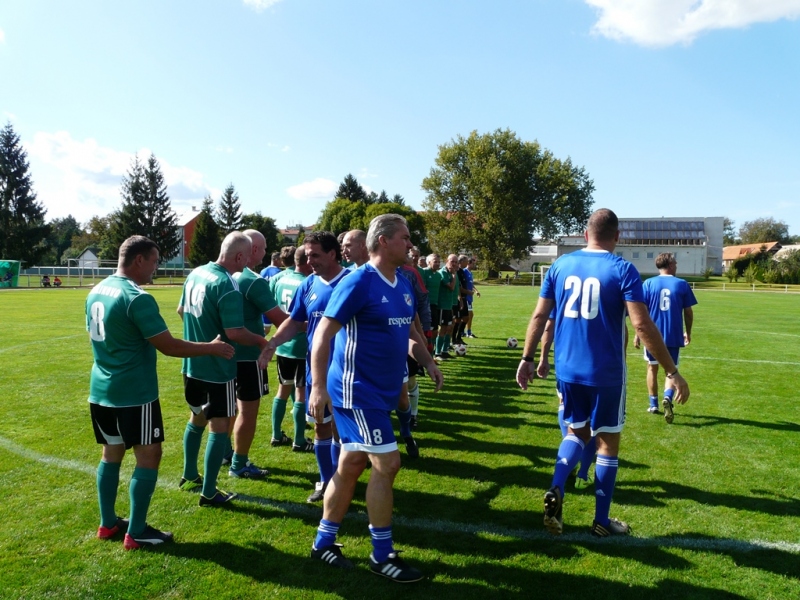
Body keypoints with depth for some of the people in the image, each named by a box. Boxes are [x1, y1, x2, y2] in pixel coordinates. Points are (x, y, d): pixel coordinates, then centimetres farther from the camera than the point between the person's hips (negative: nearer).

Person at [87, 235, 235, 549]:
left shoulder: (96, 292, 7)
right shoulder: (137, 298, -21)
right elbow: (169, 346, -20)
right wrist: (212, 348, -8)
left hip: (101, 390, 9)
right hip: (134, 394, -9)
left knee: (111, 454, 18)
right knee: (148, 457, 2)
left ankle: (108, 524, 29)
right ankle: (136, 533, 9)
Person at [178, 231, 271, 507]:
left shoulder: (195, 274, 4)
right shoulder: (227, 285, -23)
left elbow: (181, 310, 19)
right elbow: (234, 333, -26)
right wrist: (262, 340, -10)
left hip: (192, 364, 9)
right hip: (217, 368, -9)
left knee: (197, 419, 23)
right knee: (219, 427, 3)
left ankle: (190, 477, 38)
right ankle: (209, 493, 10)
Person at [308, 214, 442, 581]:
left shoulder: (403, 284, 9)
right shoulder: (358, 282, -16)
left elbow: (409, 330, 23)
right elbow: (323, 334, -18)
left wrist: (427, 361, 8)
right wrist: (318, 387, -22)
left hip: (380, 391, 8)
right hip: (358, 390, -8)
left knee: (351, 465, 15)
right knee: (387, 464, -6)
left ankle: (323, 543, 29)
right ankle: (381, 555, 11)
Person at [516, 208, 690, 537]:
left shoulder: (561, 265, 3)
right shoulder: (623, 270, -9)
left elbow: (539, 316, 4)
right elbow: (642, 325, -17)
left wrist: (527, 358, 13)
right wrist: (672, 372, -11)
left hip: (567, 368, 4)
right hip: (606, 372, -3)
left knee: (577, 431, 22)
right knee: (607, 441, 12)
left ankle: (555, 491, 1)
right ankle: (602, 521, 23)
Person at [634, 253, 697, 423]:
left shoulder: (649, 283, -2)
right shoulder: (682, 284, -1)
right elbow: (688, 312, 2)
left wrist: (637, 334, 2)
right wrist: (688, 332, 17)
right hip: (673, 336, 0)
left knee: (652, 368, 17)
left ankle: (654, 405, 24)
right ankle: (667, 397, -19)